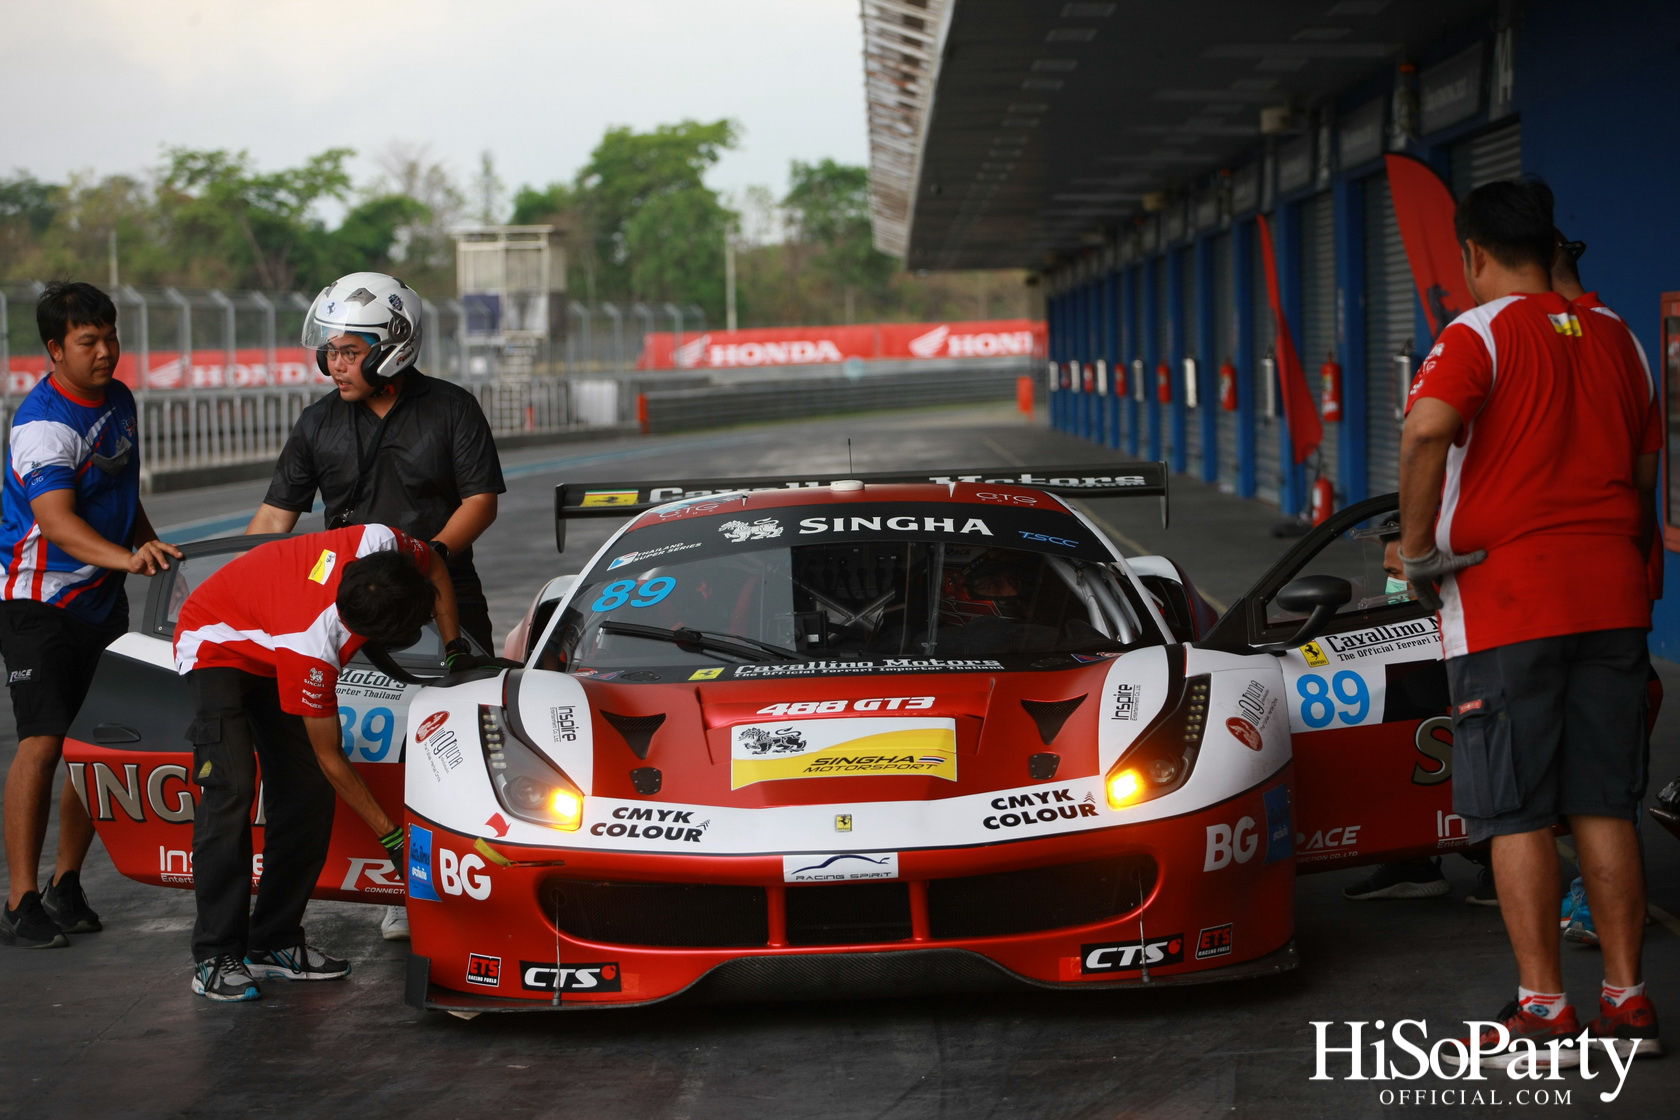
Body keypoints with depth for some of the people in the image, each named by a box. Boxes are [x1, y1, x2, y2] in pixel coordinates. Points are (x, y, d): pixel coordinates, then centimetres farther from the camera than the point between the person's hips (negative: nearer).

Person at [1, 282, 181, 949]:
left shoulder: (119, 400, 8)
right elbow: (55, 520, -33)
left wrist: (156, 552, 21)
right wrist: (125, 559, -47)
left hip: (103, 596, 8)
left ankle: (67, 886, 18)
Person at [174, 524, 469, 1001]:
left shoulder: (383, 544, -30)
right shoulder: (312, 645, -41)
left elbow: (435, 570, -1)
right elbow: (330, 758, -27)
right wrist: (389, 835, -22)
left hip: (268, 650, 8)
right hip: (215, 644, -8)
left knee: (307, 792, -2)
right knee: (231, 787, -23)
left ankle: (275, 943, 5)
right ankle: (216, 959, -21)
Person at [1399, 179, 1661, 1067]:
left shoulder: (1481, 334, -6)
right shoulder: (1615, 340, 14)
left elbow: (1427, 429, -25)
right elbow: (1645, 470, 19)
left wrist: (1416, 545, -14)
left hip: (1506, 600, -6)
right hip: (1612, 594, 6)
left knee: (1517, 814, -1)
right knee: (1604, 806, 9)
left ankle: (1544, 1011, -3)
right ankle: (1626, 1001, 9)